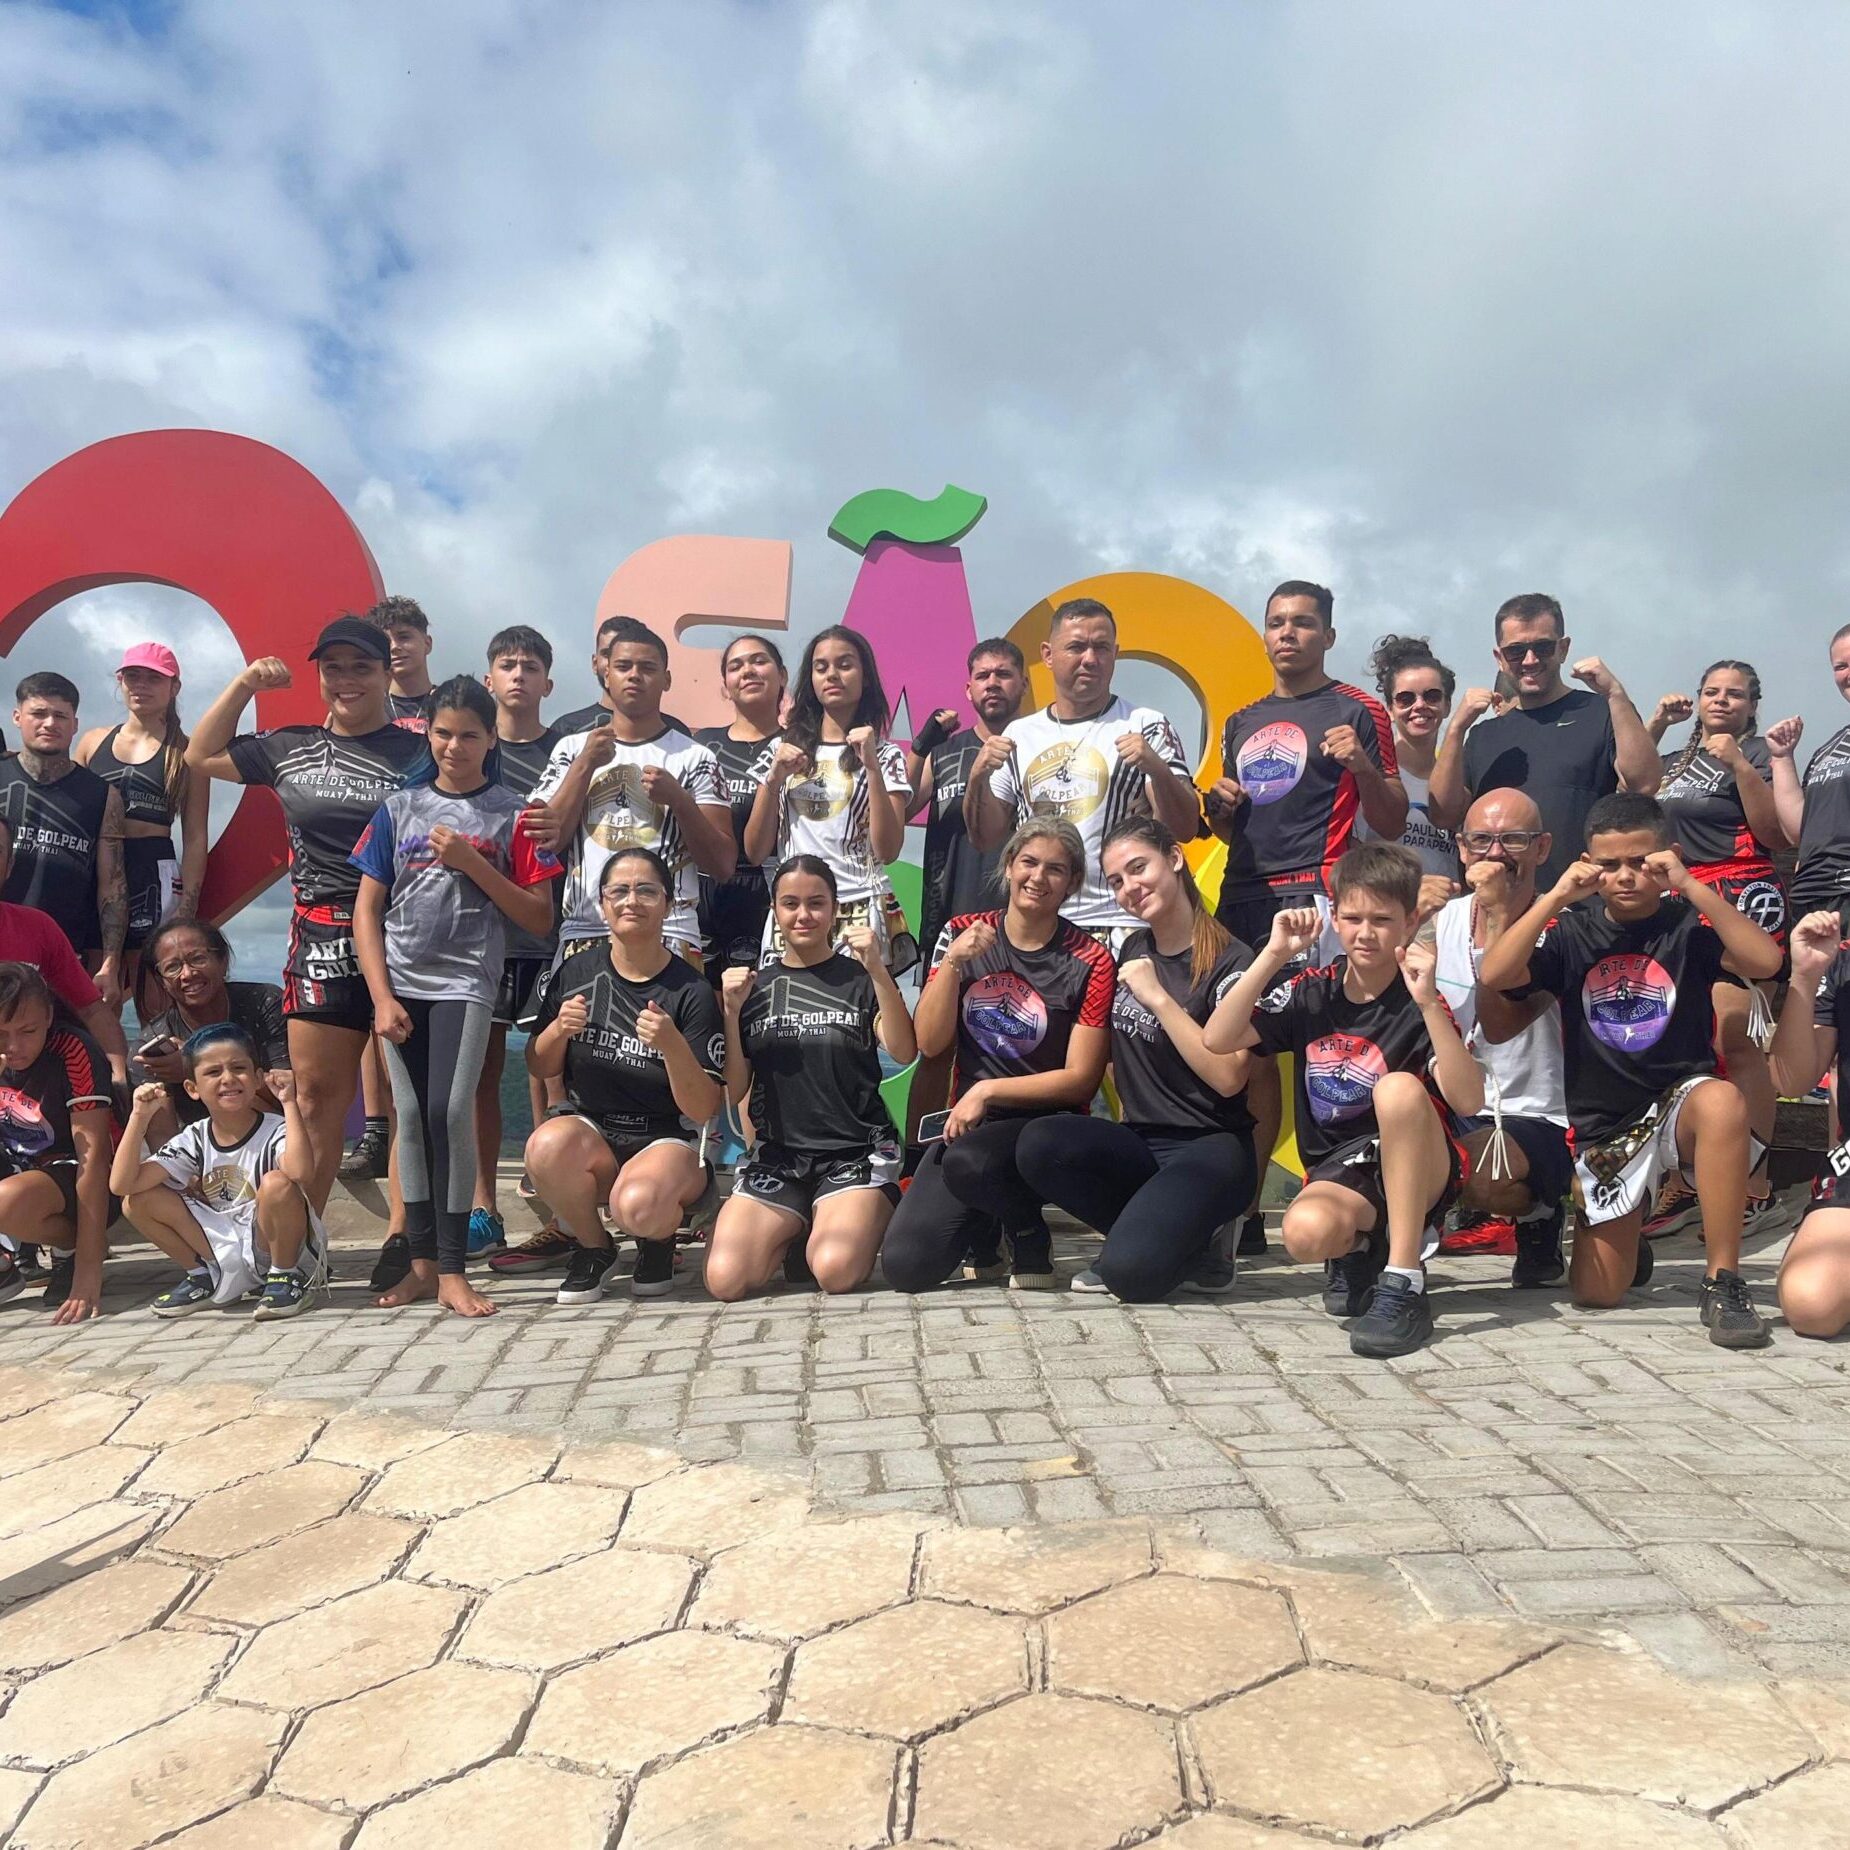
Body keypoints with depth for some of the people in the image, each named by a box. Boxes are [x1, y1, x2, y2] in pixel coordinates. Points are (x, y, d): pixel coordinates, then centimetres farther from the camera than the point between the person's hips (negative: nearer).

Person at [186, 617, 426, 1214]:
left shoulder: (418, 753, 0)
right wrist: (243, 684, 14)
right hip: (318, 944, 3)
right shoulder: (290, 749, 13)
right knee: (315, 1095, 7)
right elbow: (201, 756, 24)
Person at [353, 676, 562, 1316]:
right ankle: (422, 1261, 14)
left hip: (466, 981, -3)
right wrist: (382, 997, -2)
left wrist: (473, 863, -12)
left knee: (450, 1112, -13)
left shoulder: (510, 814, 2)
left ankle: (452, 1270, -5)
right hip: (401, 982, 3)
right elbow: (367, 910, 7)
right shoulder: (399, 808, 8)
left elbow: (539, 917, -2)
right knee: (412, 1117, 5)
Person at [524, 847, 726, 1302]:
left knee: (638, 1205, -35)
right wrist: (559, 1029, -12)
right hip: (589, 1127, 3)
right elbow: (540, 1068, 9)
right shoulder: (577, 971, 1)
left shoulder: (692, 991, -10)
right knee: (548, 1146, -32)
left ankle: (658, 1241, 5)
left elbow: (703, 1110, -12)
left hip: (668, 1138, -3)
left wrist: (672, 1045, -29)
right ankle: (593, 1246, -1)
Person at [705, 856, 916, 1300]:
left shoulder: (859, 978, 4)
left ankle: (861, 1218, 7)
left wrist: (877, 971, -22)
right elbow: (733, 1091, 7)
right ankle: (796, 1227, 11)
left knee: (836, 1272, -28)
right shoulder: (754, 986, 10)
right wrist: (732, 1011, -6)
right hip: (777, 1154, 2)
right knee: (726, 1280, -19)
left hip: (857, 1151, -2)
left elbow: (903, 1053, -12)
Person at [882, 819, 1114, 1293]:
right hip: (966, 1123, 4)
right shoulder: (963, 933, 2)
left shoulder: (1090, 961, -7)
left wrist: (988, 1090, -15)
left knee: (966, 1161, -38)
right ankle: (982, 1230, 20)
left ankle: (1031, 1243, -4)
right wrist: (953, 962, -15)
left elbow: (1080, 1078, -8)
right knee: (905, 1266, -14)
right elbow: (929, 1043, -2)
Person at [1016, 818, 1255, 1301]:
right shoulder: (1134, 949, 11)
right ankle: (1162, 1231, -4)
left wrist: (1159, 998, -20)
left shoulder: (1232, 963, -9)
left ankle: (1197, 1247, 4)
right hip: (1140, 1143, 7)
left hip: (1211, 1148, -6)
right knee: (1039, 1144, -25)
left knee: (1130, 1270, -31)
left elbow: (1228, 1077, -19)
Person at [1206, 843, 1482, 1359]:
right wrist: (1273, 956, -15)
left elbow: (1468, 1102, -22)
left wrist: (1429, 1003, -32)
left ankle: (1403, 1281, -24)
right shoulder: (1311, 992, 2)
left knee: (1398, 1086, -33)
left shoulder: (1420, 1004, -8)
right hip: (1338, 1173, 2)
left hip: (1419, 1173, -2)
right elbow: (1217, 1040, -10)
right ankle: (1359, 1249, 8)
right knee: (1306, 1231, -34)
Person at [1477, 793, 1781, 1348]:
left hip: (1681, 1102, -1)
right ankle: (1629, 1240, 35)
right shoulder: (1571, 931, 1)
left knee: (1724, 1100, -40)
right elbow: (1493, 975, -15)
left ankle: (1724, 1281, -25)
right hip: (1604, 1124, 2)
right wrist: (1557, 897, -18)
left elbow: (1765, 961, -21)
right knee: (1596, 1291, -5)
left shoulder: (1687, 921, -3)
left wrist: (1692, 887, -24)